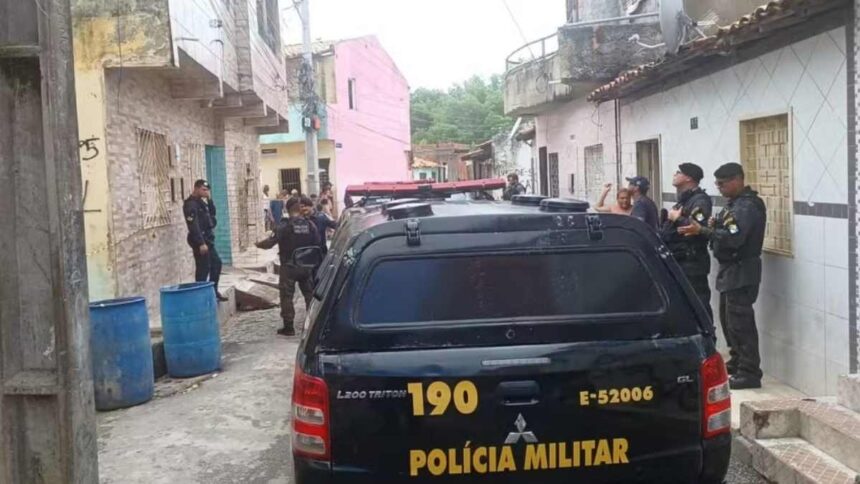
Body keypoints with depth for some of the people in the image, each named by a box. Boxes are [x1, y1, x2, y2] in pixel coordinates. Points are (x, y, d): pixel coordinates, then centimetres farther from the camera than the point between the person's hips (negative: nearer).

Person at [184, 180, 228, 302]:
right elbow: (193, 225, -22)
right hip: (200, 241, -10)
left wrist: (209, 199, 2)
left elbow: (212, 213, 16)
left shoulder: (201, 202, 14)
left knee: (216, 263, 15)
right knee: (203, 268, -7)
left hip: (208, 239, 10)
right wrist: (201, 243, -26)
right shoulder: (190, 204, -16)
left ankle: (213, 291, 23)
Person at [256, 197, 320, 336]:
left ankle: (289, 326, 1)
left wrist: (259, 244, 6)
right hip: (306, 266, 4)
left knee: (287, 296, 2)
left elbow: (272, 241, -13)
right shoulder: (309, 225, -1)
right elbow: (316, 245, 2)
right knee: (309, 294, 15)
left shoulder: (285, 226, -14)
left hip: (289, 266, -4)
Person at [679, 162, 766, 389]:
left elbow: (733, 238, -27)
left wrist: (702, 231, -27)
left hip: (741, 271, -10)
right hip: (730, 269, 10)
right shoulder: (734, 203, 15)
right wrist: (714, 226, 1)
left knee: (740, 322, -10)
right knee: (728, 318, 17)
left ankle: (749, 372, -6)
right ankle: (736, 363, 29)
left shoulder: (747, 206, -17)